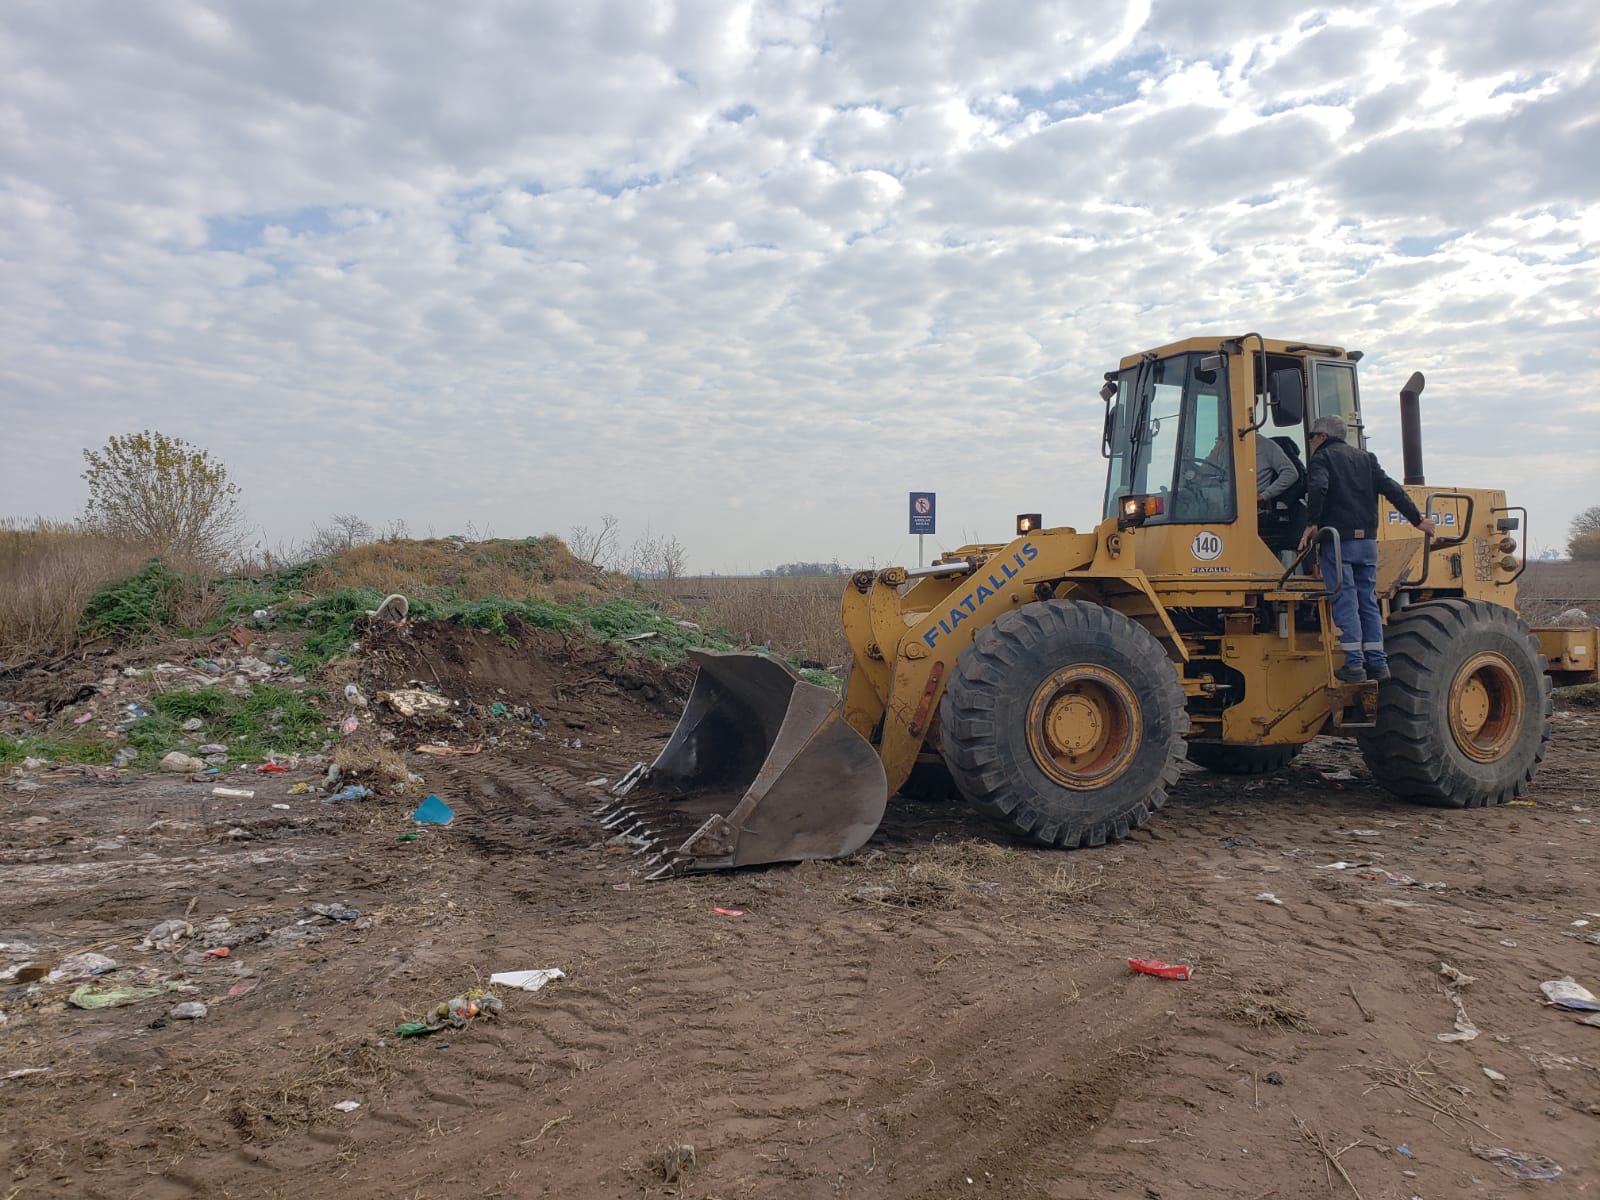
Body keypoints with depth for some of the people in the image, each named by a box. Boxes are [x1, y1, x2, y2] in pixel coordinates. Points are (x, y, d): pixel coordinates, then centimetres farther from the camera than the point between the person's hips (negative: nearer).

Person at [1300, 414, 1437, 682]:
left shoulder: (1322, 458, 1)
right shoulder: (1366, 459, 19)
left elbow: (1317, 489, -18)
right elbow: (1391, 489, 11)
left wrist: (1312, 524, -14)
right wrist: (1417, 519, 11)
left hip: (1337, 541, -6)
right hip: (1367, 541, 6)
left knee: (1345, 602, -6)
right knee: (1368, 601, 10)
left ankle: (1354, 665, -8)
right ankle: (1377, 663, 9)